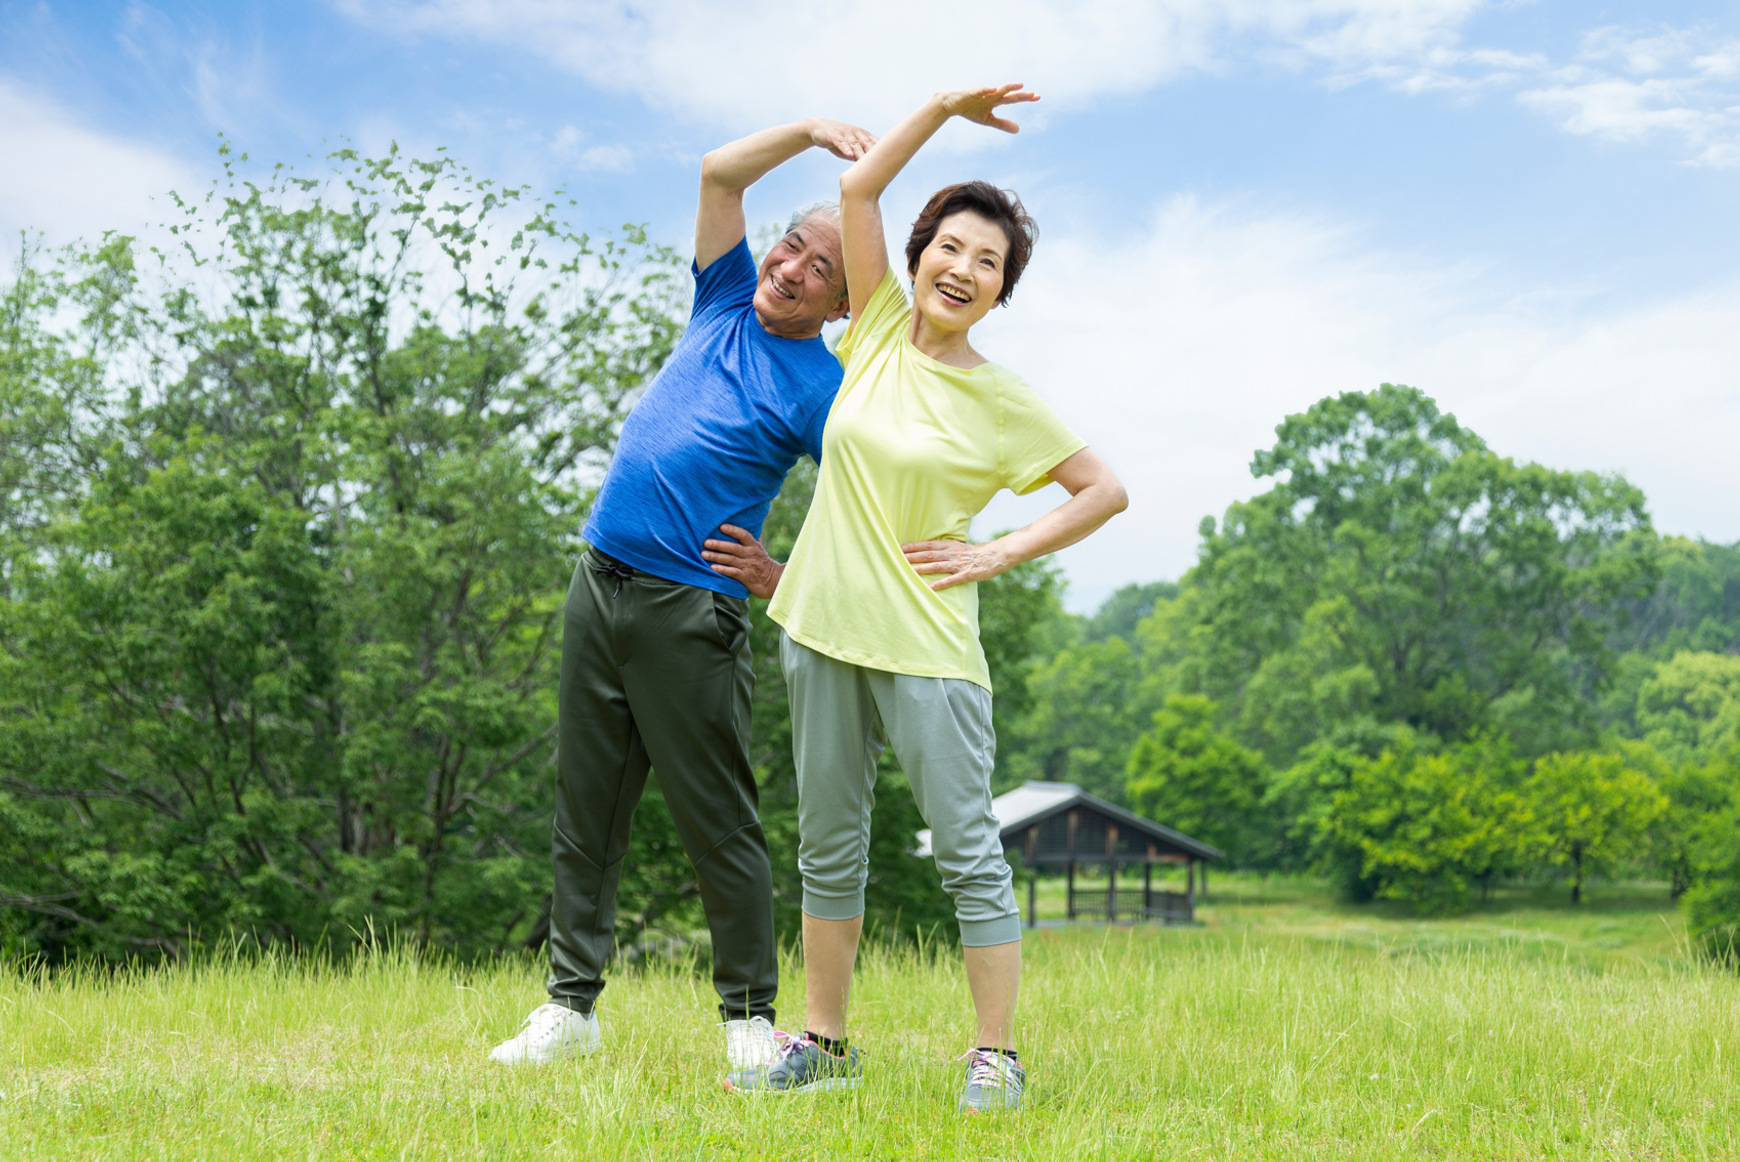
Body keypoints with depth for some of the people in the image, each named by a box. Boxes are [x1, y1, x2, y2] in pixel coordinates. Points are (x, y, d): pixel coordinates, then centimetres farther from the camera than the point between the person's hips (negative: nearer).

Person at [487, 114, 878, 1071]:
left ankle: (750, 1018, 9)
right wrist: (812, 130, 4)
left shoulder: (819, 387, -3)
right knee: (586, 810, 8)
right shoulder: (728, 301, 14)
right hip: (598, 584, 6)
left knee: (719, 825, -2)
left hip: (689, 611, -6)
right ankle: (570, 1004, 15)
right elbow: (720, 172, 12)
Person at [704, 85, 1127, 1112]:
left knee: (969, 854, -1)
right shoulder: (882, 332, 6)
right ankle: (824, 1043, 22)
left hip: (925, 644, -4)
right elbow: (860, 189, 6)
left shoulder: (1004, 403, -4)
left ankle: (997, 1055, 8)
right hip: (825, 630, 4)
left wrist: (997, 556, -5)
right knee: (829, 849, 12)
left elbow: (1107, 492, 0)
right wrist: (945, 107, 3)